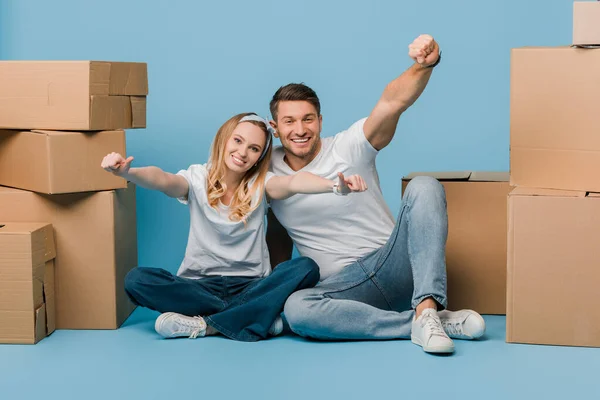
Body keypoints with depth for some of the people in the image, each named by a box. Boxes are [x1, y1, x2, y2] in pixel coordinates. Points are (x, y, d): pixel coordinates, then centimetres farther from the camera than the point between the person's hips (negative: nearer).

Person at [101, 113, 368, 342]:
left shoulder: (261, 183, 0)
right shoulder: (197, 179, 0)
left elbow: (294, 182, -21)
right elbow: (162, 180, -22)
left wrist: (335, 186, -43)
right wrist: (128, 173, -46)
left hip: (250, 285, 0)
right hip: (199, 285, 0)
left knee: (306, 269, -26)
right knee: (136, 280, -26)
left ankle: (204, 324, -27)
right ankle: (257, 316, -24)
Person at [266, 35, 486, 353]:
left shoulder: (349, 147, -2)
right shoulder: (268, 173, 7)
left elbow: (393, 101, -20)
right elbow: (275, 235, 21)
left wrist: (424, 65, -40)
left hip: (394, 266, -1)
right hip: (341, 288, 1)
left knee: (424, 186, -25)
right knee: (295, 309, -35)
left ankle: (426, 309, -37)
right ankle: (429, 322, -28)